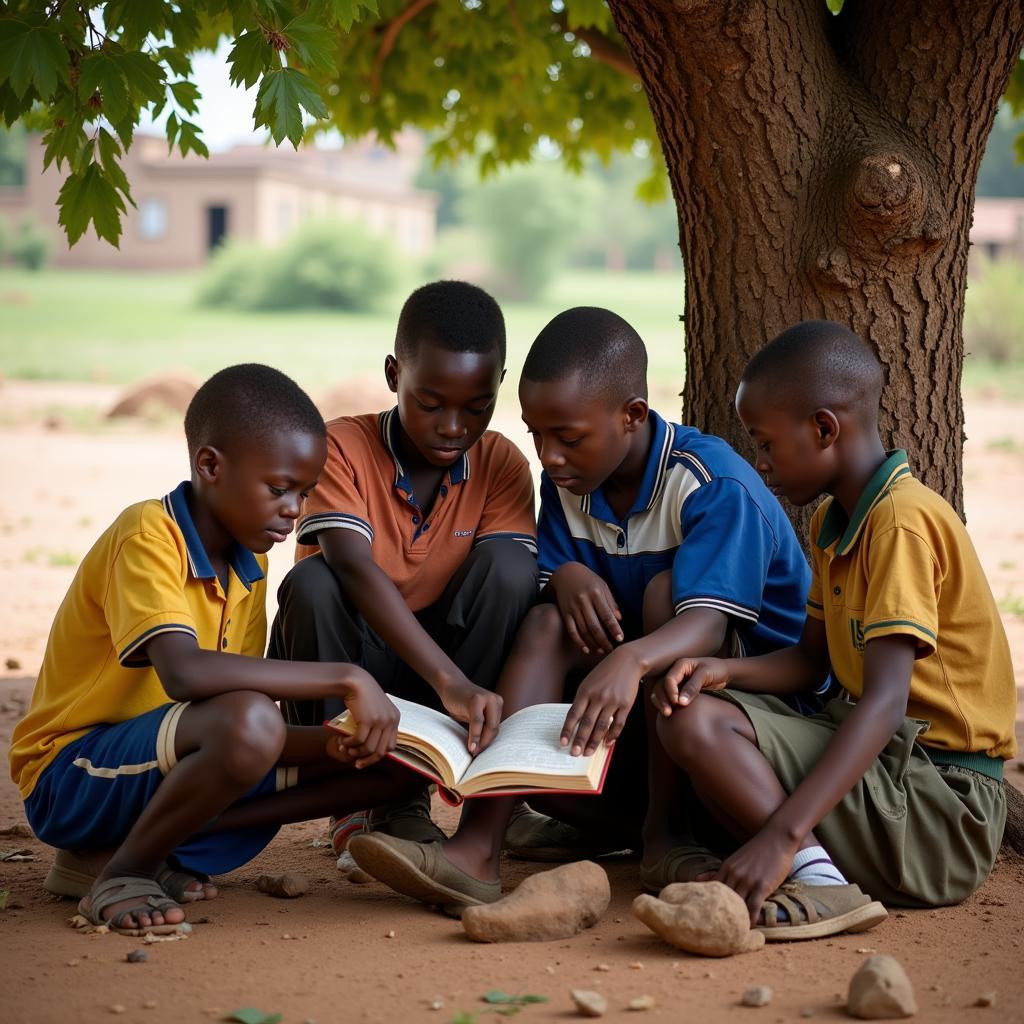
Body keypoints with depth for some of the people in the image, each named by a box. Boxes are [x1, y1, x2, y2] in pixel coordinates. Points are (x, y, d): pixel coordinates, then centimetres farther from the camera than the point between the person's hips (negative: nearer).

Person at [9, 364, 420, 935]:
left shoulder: (248, 566, 9)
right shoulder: (148, 536, -18)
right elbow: (184, 674, -35)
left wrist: (324, 743, -16)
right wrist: (345, 678, -34)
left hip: (172, 760, 9)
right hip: (71, 776, -9)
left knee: (389, 758, -1)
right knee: (247, 721, -37)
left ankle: (158, 850, -5)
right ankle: (120, 872, -12)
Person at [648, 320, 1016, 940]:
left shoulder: (903, 522, -18)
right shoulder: (832, 522, 13)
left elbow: (885, 703, -27)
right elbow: (812, 660, 18)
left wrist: (782, 836, -35)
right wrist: (724, 672, -5)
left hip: (939, 801, -10)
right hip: (883, 755, 10)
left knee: (698, 726, -21)